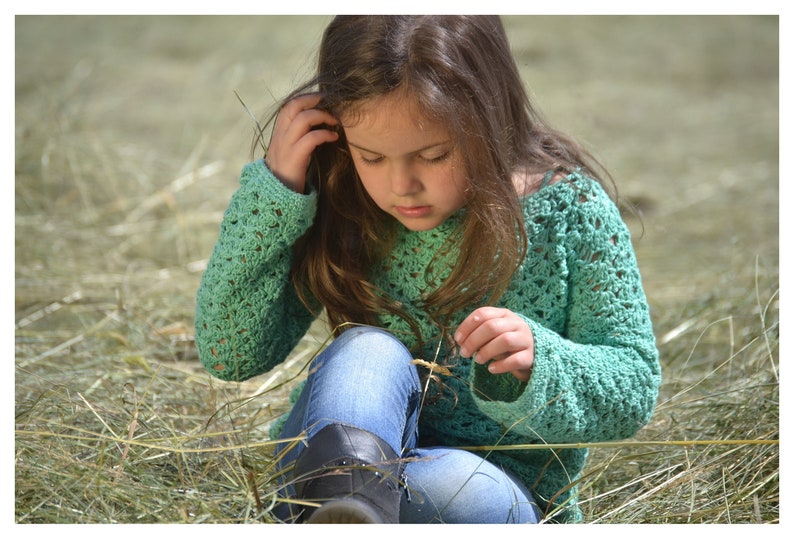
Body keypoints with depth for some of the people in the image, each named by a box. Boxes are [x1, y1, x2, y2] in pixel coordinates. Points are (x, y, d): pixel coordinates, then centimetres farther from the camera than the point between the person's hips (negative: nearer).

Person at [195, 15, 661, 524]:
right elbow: (230, 353, -3)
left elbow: (635, 389, -3)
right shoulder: (342, 211, -1)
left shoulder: (569, 210, -7)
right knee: (370, 350, -32)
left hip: (504, 488, -1)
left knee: (464, 489, -38)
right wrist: (273, 188, -12)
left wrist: (535, 360, -25)